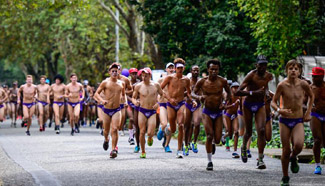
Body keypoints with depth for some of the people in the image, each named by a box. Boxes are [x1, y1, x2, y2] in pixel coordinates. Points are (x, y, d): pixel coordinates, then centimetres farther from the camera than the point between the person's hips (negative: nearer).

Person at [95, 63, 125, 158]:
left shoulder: (122, 83, 8)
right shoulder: (105, 82, -2)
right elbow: (96, 93, -4)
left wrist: (124, 100, 6)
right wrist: (102, 100, -23)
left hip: (116, 110, 1)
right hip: (106, 109, -1)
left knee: (114, 129, -15)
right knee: (106, 130, 10)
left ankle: (113, 149, -14)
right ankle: (106, 140, 45)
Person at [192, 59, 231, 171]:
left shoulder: (222, 81, -7)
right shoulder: (202, 82, -8)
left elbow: (228, 93, 10)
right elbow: (193, 93, 2)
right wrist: (198, 97, -20)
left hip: (218, 113, 1)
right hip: (207, 112, -1)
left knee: (217, 140, -3)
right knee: (210, 136, -18)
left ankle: (212, 144, 38)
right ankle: (209, 162, -6)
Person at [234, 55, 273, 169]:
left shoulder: (268, 76, -2)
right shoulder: (251, 75, -19)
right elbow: (237, 92, -26)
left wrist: (267, 92, 7)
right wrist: (253, 93, -35)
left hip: (260, 105, 3)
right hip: (248, 105, -3)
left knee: (261, 130, -16)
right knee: (249, 132, 10)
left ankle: (260, 159, -15)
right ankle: (244, 147, 46)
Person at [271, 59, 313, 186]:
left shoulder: (303, 84, -5)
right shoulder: (282, 85, -8)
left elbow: (311, 96, 16)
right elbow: (273, 102, -2)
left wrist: (308, 112, 11)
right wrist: (279, 110, -22)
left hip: (298, 121, 0)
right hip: (285, 121, 0)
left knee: (299, 145, -25)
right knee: (286, 151, 2)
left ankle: (293, 158, 11)